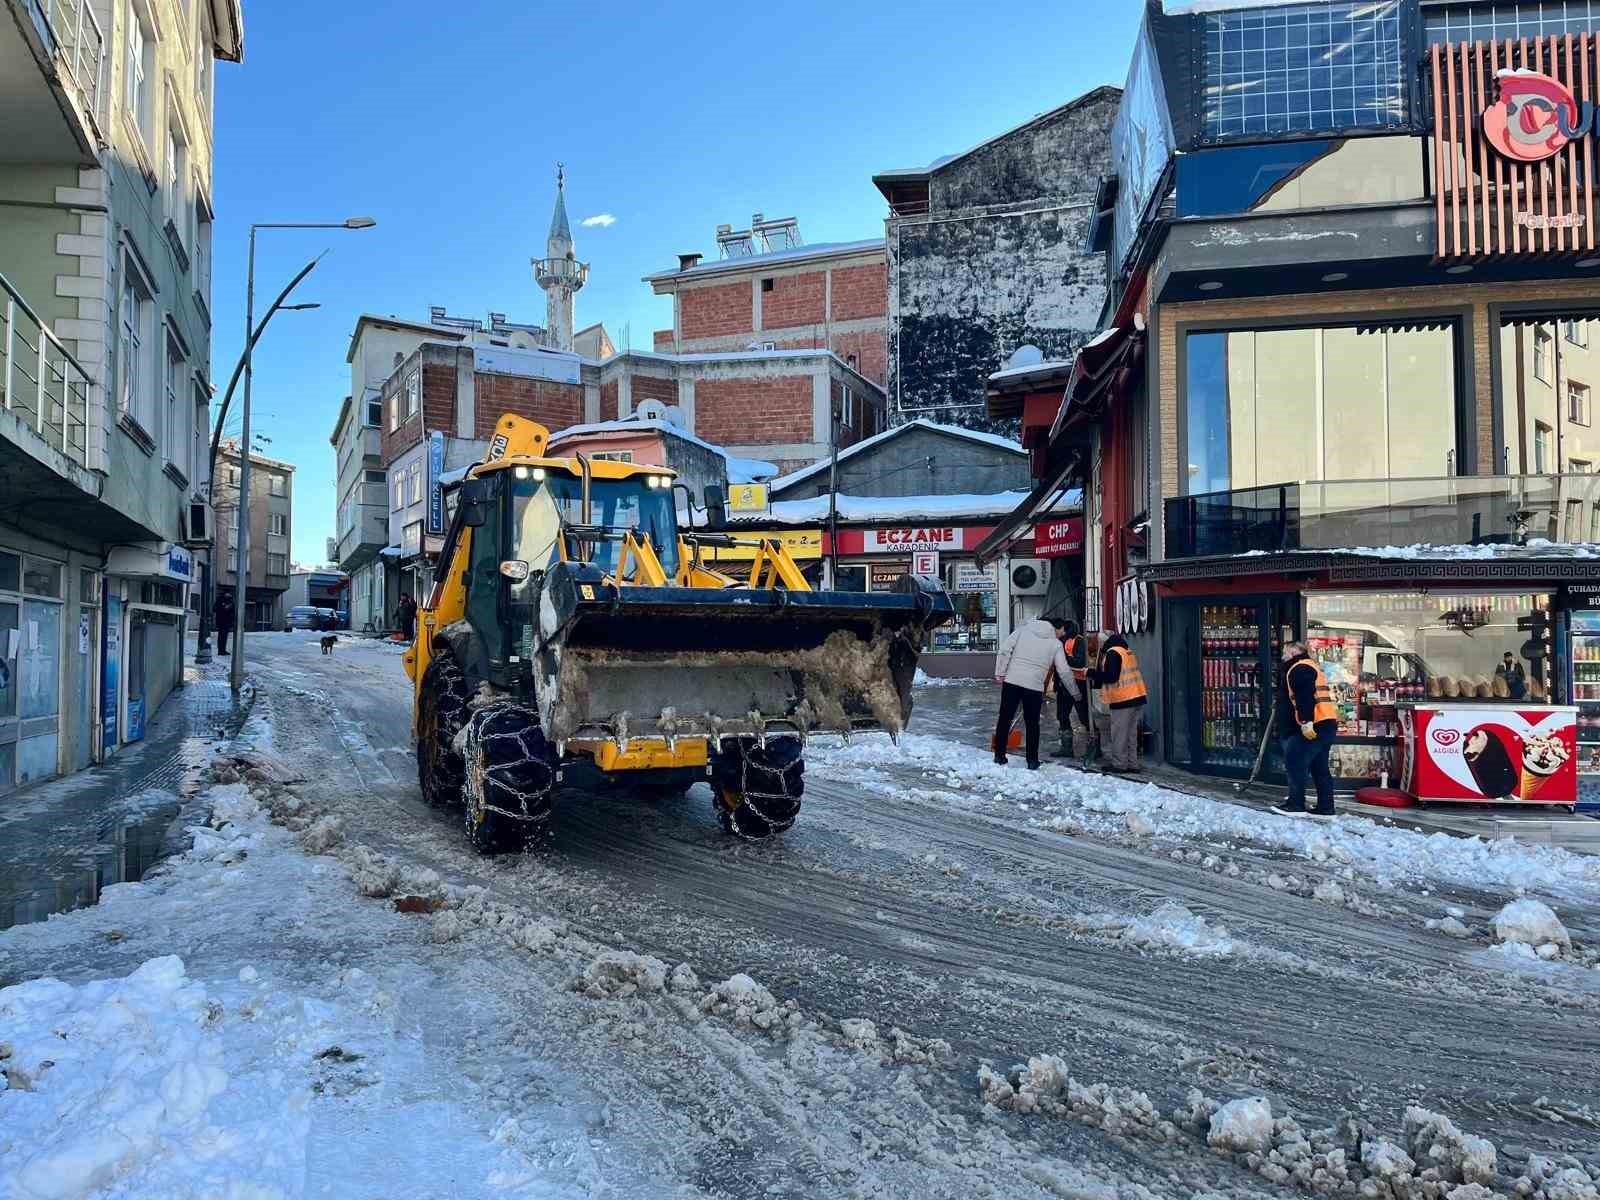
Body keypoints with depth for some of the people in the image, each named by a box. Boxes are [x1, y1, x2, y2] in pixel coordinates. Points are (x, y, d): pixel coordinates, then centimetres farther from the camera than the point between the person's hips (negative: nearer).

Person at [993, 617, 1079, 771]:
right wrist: (1075, 693, 18)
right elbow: (1064, 671, 6)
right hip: (1034, 687, -1)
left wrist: (1000, 673, 3)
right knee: (1032, 723, 11)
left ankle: (999, 755, 17)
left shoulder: (1023, 629, 9)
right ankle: (1032, 761, 13)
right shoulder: (1056, 644, 5)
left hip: (1011, 681, 1)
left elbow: (1005, 649, 0)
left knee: (1005, 718, 11)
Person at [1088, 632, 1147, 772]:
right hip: (1138, 697, 9)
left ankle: (1119, 764, 2)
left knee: (1119, 734, -1)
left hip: (1122, 700, -9)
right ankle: (1132, 764, 18)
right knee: (1131, 733, 14)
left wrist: (1092, 674, -8)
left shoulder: (1112, 653, -11)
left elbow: (1111, 676, -20)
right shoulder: (1129, 653, 16)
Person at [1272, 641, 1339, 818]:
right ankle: (1325, 808, 12)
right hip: (1327, 724, 10)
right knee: (1319, 767, 11)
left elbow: (1305, 696, -21)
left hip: (1315, 725, -10)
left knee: (1295, 761, -7)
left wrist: (1306, 722, -27)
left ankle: (1295, 805, -5)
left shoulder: (1299, 668, -7)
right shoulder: (1310, 666, 27)